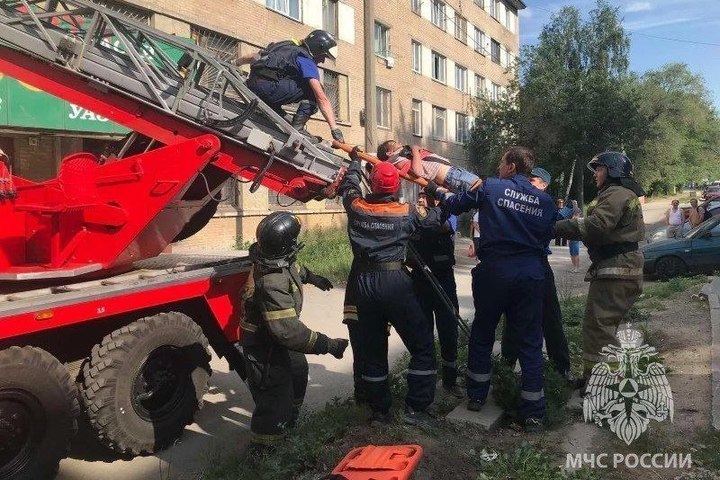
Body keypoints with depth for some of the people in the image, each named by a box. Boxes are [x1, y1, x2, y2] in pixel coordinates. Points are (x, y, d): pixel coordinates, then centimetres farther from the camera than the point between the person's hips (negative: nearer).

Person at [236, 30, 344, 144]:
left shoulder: (285, 47, 26)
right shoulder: (306, 61, 2)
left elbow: (253, 57, 35)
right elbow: (322, 98, -9)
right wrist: (335, 129, -13)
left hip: (252, 88, 9)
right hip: (269, 89, -9)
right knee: (313, 90, 1)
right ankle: (297, 127, -9)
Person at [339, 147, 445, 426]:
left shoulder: (356, 207, 4)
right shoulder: (406, 212, -2)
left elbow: (349, 185, 25)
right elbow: (437, 217, 14)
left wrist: (355, 161, 41)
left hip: (363, 283, 4)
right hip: (394, 282, -4)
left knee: (372, 350, 13)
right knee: (423, 345, 8)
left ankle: (379, 412, 22)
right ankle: (415, 408, 7)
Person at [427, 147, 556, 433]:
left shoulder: (491, 188, -3)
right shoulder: (545, 200, 6)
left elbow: (455, 204, 7)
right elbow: (546, 238, 11)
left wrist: (437, 191, 26)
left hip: (494, 272, -2)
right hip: (530, 275, 2)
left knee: (482, 334, 16)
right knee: (529, 342, 7)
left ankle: (476, 396, 28)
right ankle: (534, 413, 9)